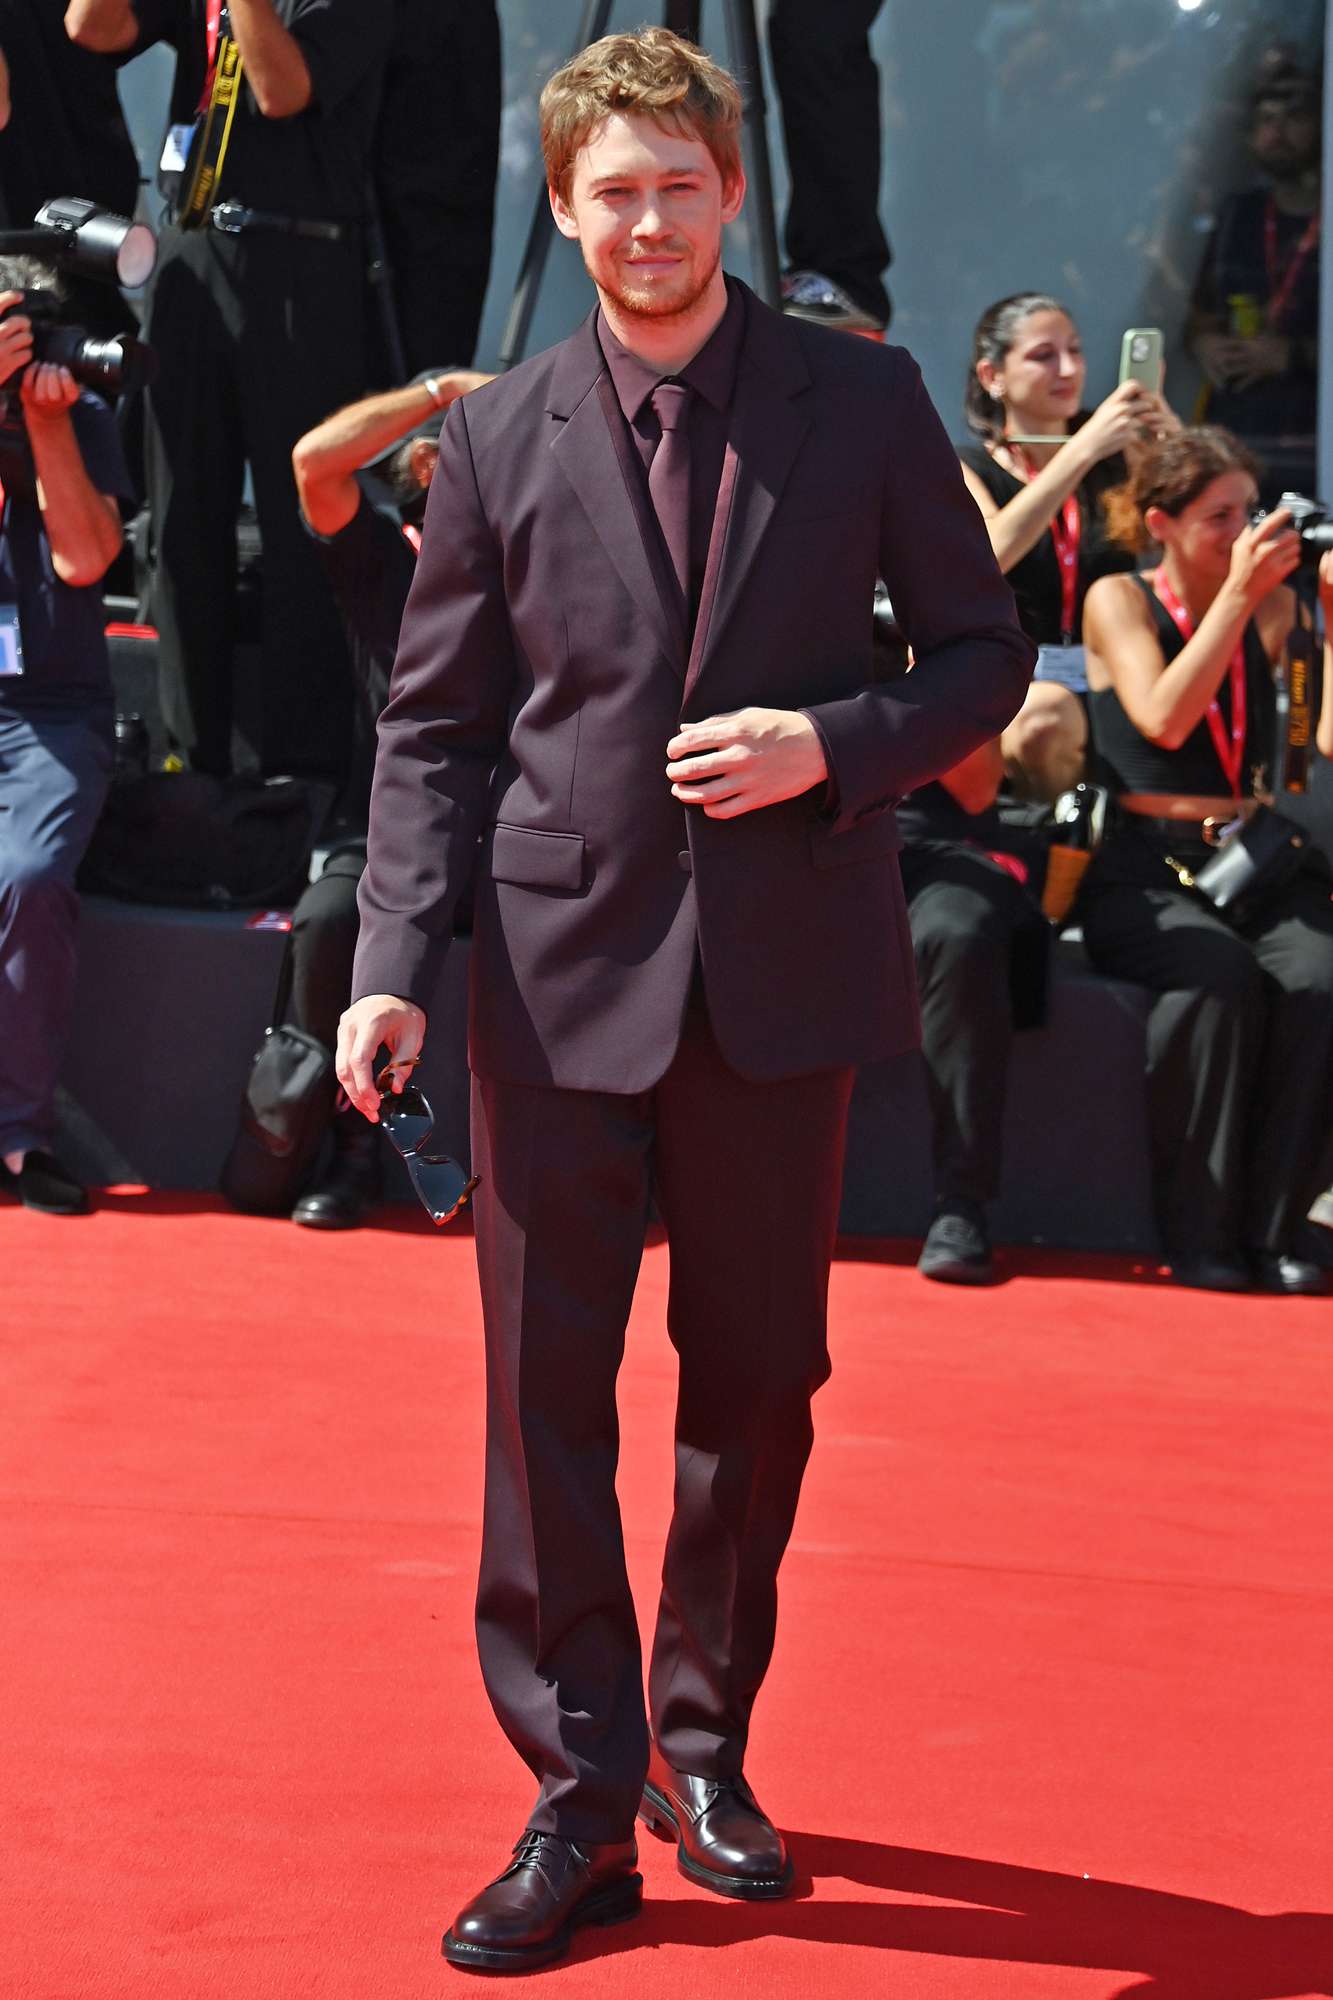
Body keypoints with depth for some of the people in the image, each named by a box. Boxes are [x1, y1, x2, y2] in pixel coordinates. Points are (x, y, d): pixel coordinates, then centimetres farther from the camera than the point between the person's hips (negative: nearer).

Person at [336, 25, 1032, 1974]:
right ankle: (578, 1807, 7)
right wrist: (394, 963, -7)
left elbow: (984, 649, 6)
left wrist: (835, 749, -13)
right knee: (546, 1389, -1)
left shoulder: (862, 401, 2)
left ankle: (704, 1742, 28)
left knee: (756, 1378, 10)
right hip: (565, 968, 0)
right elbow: (434, 728, 4)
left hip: (784, 966, 0)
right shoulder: (498, 439, 3)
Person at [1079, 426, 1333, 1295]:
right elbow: (1164, 719, -13)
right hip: (1143, 872, -3)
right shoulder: (1120, 601, 4)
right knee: (1221, 978, -35)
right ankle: (1199, 1232, -22)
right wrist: (1237, 593, -14)